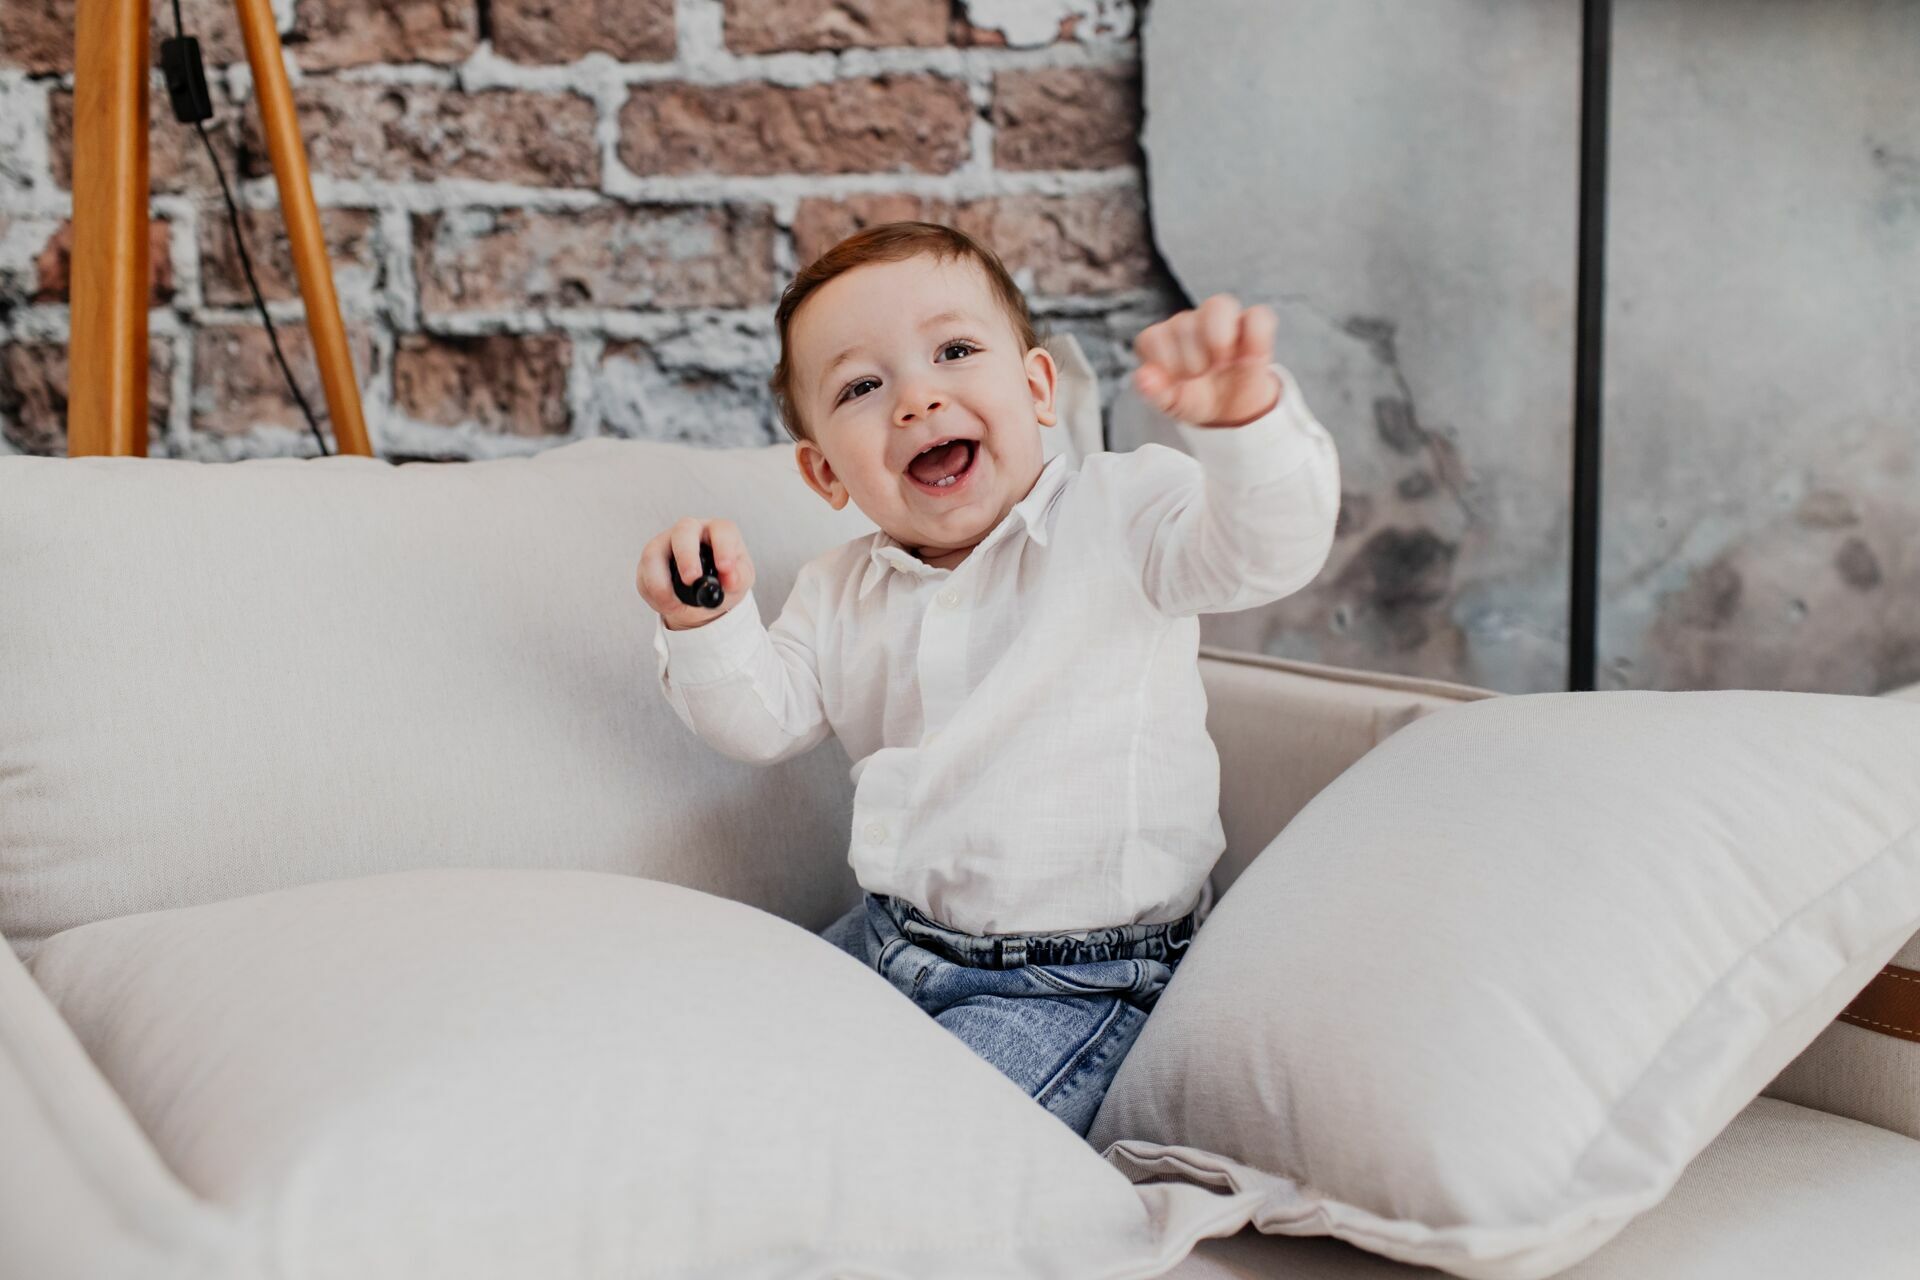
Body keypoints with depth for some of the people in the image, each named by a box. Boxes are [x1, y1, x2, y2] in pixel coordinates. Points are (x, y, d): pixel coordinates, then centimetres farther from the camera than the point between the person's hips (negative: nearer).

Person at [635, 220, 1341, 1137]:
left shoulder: (1121, 516, -12)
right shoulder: (840, 593, 6)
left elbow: (1269, 548, -28)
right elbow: (765, 721, 8)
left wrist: (1242, 418, -50)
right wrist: (707, 624, -13)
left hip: (1074, 982, -6)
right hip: (887, 939, 6)